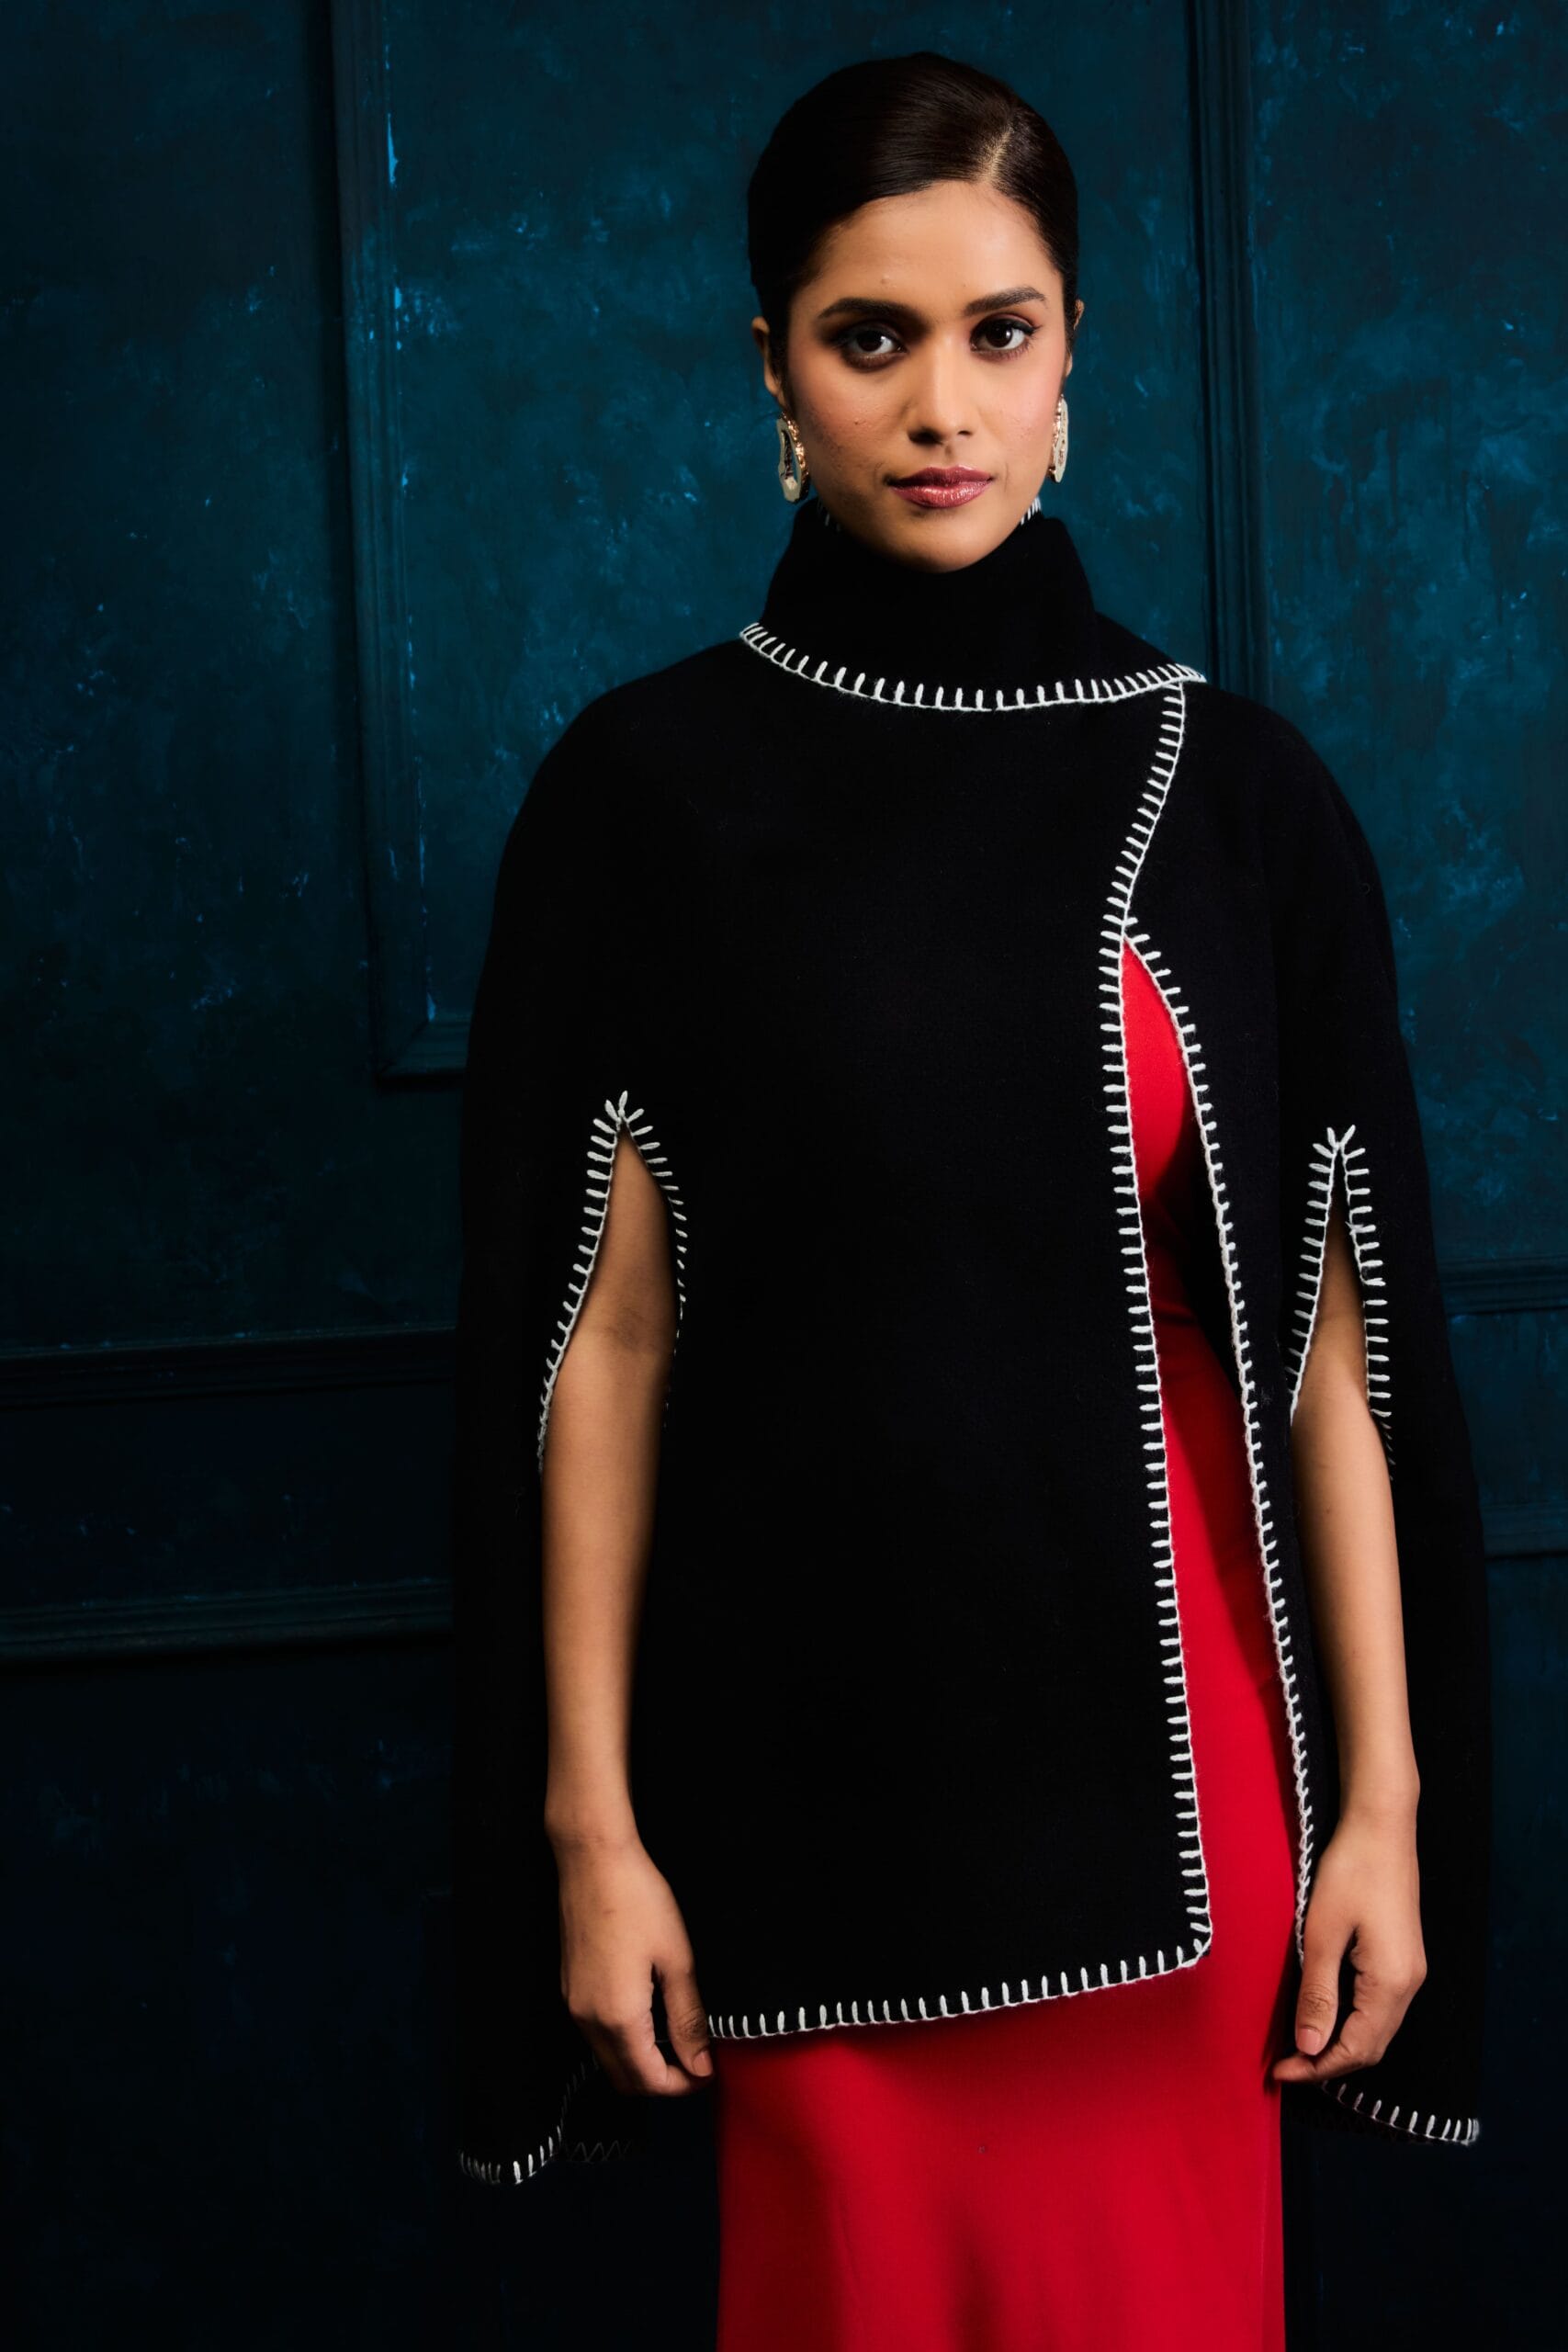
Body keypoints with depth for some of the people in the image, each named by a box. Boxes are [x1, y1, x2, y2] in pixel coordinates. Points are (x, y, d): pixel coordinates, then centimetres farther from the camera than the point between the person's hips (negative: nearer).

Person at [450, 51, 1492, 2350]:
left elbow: (1338, 1342, 0)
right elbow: (598, 1339, -3)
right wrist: (591, 1820, -4)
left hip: (1153, 1729, 1)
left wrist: (1387, 1801, -2)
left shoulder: (1234, 790, -1)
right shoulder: (645, 789, -4)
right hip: (815, 1739, -1)